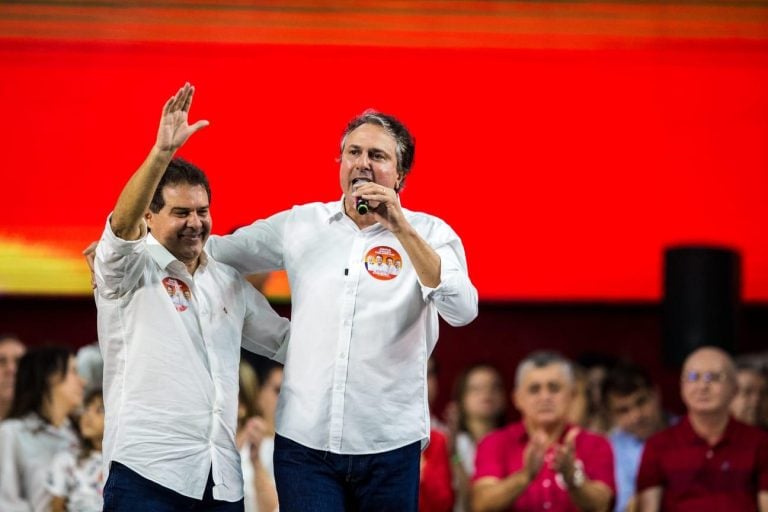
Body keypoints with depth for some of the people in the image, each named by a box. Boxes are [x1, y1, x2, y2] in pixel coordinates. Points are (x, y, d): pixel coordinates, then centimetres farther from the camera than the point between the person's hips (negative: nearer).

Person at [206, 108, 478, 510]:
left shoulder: (428, 234, 0)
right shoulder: (299, 225, 7)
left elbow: (462, 311, -16)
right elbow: (211, 251, 16)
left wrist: (402, 228, -22)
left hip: (389, 446, -1)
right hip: (304, 440, 1)